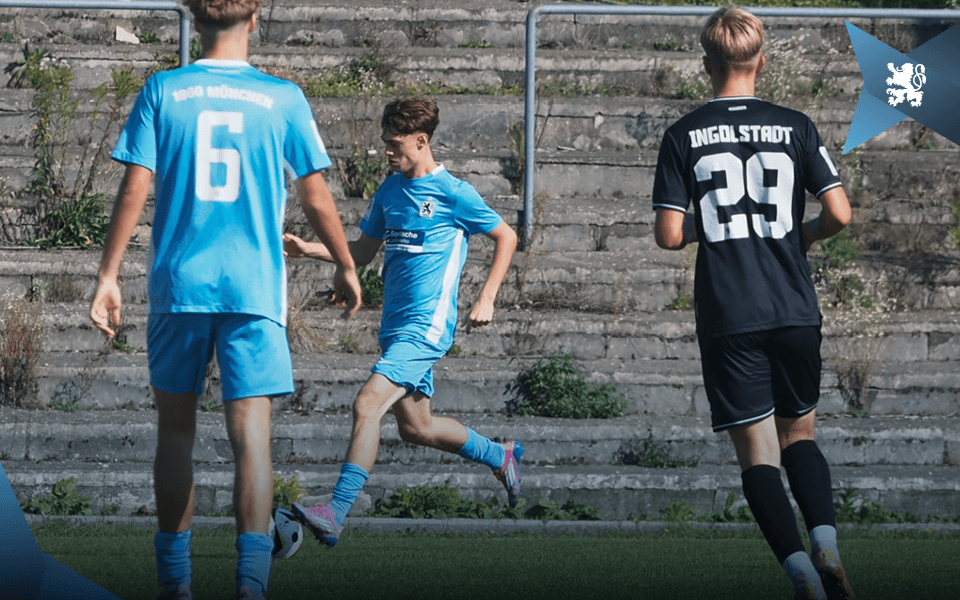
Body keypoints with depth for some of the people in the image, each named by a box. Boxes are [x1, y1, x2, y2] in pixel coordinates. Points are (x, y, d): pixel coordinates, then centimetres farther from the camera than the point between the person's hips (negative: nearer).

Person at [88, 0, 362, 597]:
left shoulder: (162, 91, 2)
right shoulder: (284, 99, 1)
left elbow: (134, 190, -2)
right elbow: (317, 198, 5)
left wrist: (109, 276, 3)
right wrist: (347, 268, 18)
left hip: (178, 284, 1)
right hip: (255, 289, -1)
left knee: (176, 429, 14)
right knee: (251, 433, -6)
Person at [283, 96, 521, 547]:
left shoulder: (452, 192, -7)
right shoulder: (390, 190, 13)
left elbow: (506, 237, 2)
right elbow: (363, 251, 21)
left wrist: (486, 299, -5)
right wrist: (307, 250, 6)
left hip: (426, 325, -8)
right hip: (396, 324, 8)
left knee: (367, 405, -21)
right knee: (416, 428, 14)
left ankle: (336, 514, -26)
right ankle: (501, 457, 38)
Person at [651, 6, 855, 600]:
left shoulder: (684, 136, 0)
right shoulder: (794, 127, 2)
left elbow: (670, 235, -4)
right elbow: (840, 214, -4)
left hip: (727, 317, -1)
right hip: (796, 311, 1)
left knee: (757, 451, 1)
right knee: (799, 434, 17)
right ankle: (826, 543, -8)